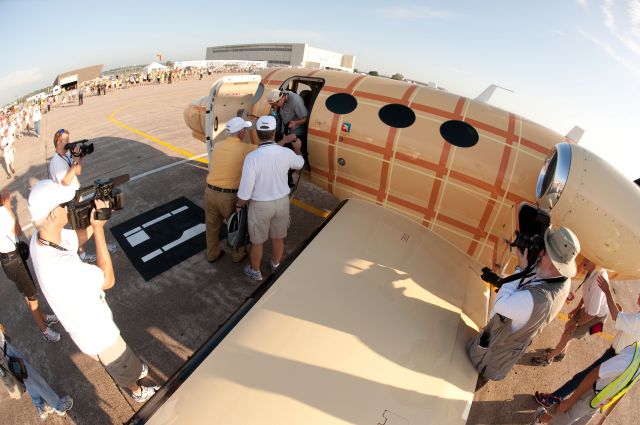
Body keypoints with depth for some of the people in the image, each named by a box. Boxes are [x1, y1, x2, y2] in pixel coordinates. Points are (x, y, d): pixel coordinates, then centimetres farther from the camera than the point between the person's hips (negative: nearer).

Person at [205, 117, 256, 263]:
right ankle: (238, 254, 36)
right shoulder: (245, 149, -11)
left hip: (210, 192, 5)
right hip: (229, 196, -5)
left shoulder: (217, 145, 4)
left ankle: (212, 254, 41)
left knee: (212, 225, 22)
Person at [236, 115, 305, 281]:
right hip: (282, 202, 3)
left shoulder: (252, 157, -25)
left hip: (260, 205, -3)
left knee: (257, 241, 18)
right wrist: (298, 149, 32)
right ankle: (276, 266, 45)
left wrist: (239, 204, -2)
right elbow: (300, 164, 11)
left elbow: (245, 191, -23)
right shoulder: (286, 153, -14)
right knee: (278, 238, 23)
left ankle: (255, 272, 39)